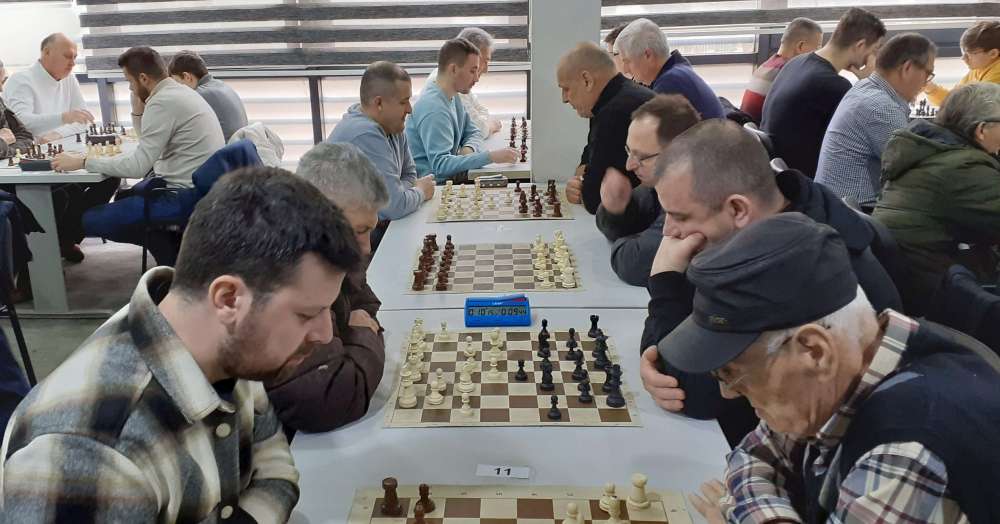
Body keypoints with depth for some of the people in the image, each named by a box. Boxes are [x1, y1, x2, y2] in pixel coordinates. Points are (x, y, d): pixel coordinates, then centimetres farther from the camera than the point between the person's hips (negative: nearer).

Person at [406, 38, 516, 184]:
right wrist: (491, 157, -33)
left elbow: (473, 132, 17)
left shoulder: (452, 96, 8)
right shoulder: (433, 109, -23)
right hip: (437, 182, -9)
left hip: (451, 176, 9)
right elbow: (440, 165, -29)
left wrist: (468, 149, -8)